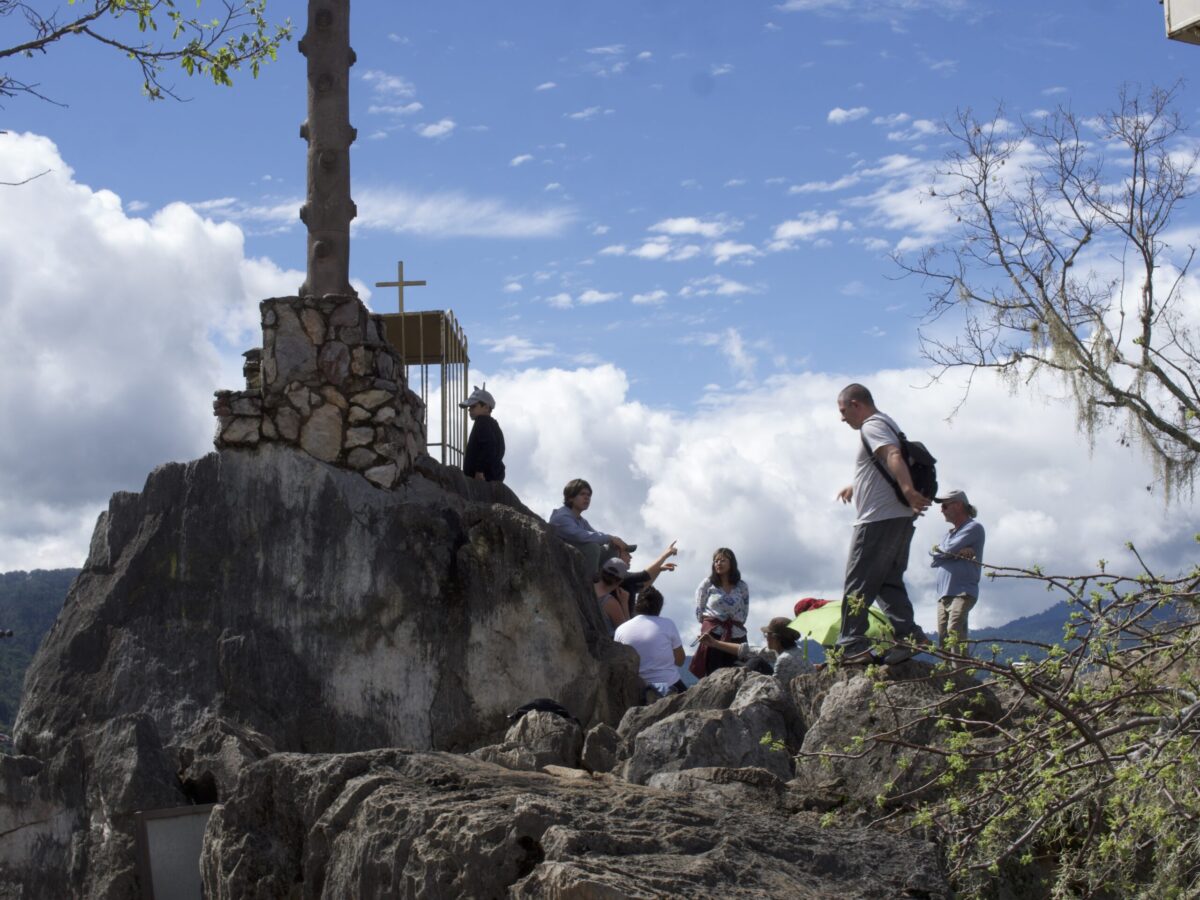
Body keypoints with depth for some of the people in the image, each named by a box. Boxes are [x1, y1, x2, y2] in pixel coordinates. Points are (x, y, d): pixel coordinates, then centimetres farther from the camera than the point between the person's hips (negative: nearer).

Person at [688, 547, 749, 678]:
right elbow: (699, 609, 5)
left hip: (736, 635, 2)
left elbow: (745, 611, 13)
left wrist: (736, 624, 6)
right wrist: (708, 624, 5)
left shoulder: (741, 586, 9)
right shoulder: (707, 584, 4)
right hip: (713, 634, -2)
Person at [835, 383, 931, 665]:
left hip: (879, 519, -10)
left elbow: (893, 456, -29)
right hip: (899, 518, 10)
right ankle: (908, 636, 1)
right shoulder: (887, 425, 24)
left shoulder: (872, 426, -9)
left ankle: (852, 647, -9)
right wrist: (855, 487, 56)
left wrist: (907, 490, -45)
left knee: (857, 584, -7)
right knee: (888, 582, 12)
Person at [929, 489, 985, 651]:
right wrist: (957, 552, -3)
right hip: (943, 594, 8)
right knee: (943, 639, -5)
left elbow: (950, 548, -11)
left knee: (954, 631, -25)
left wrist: (938, 549, 11)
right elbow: (933, 561, 13)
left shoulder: (974, 528, 3)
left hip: (963, 593, -8)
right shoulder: (950, 533, 27)